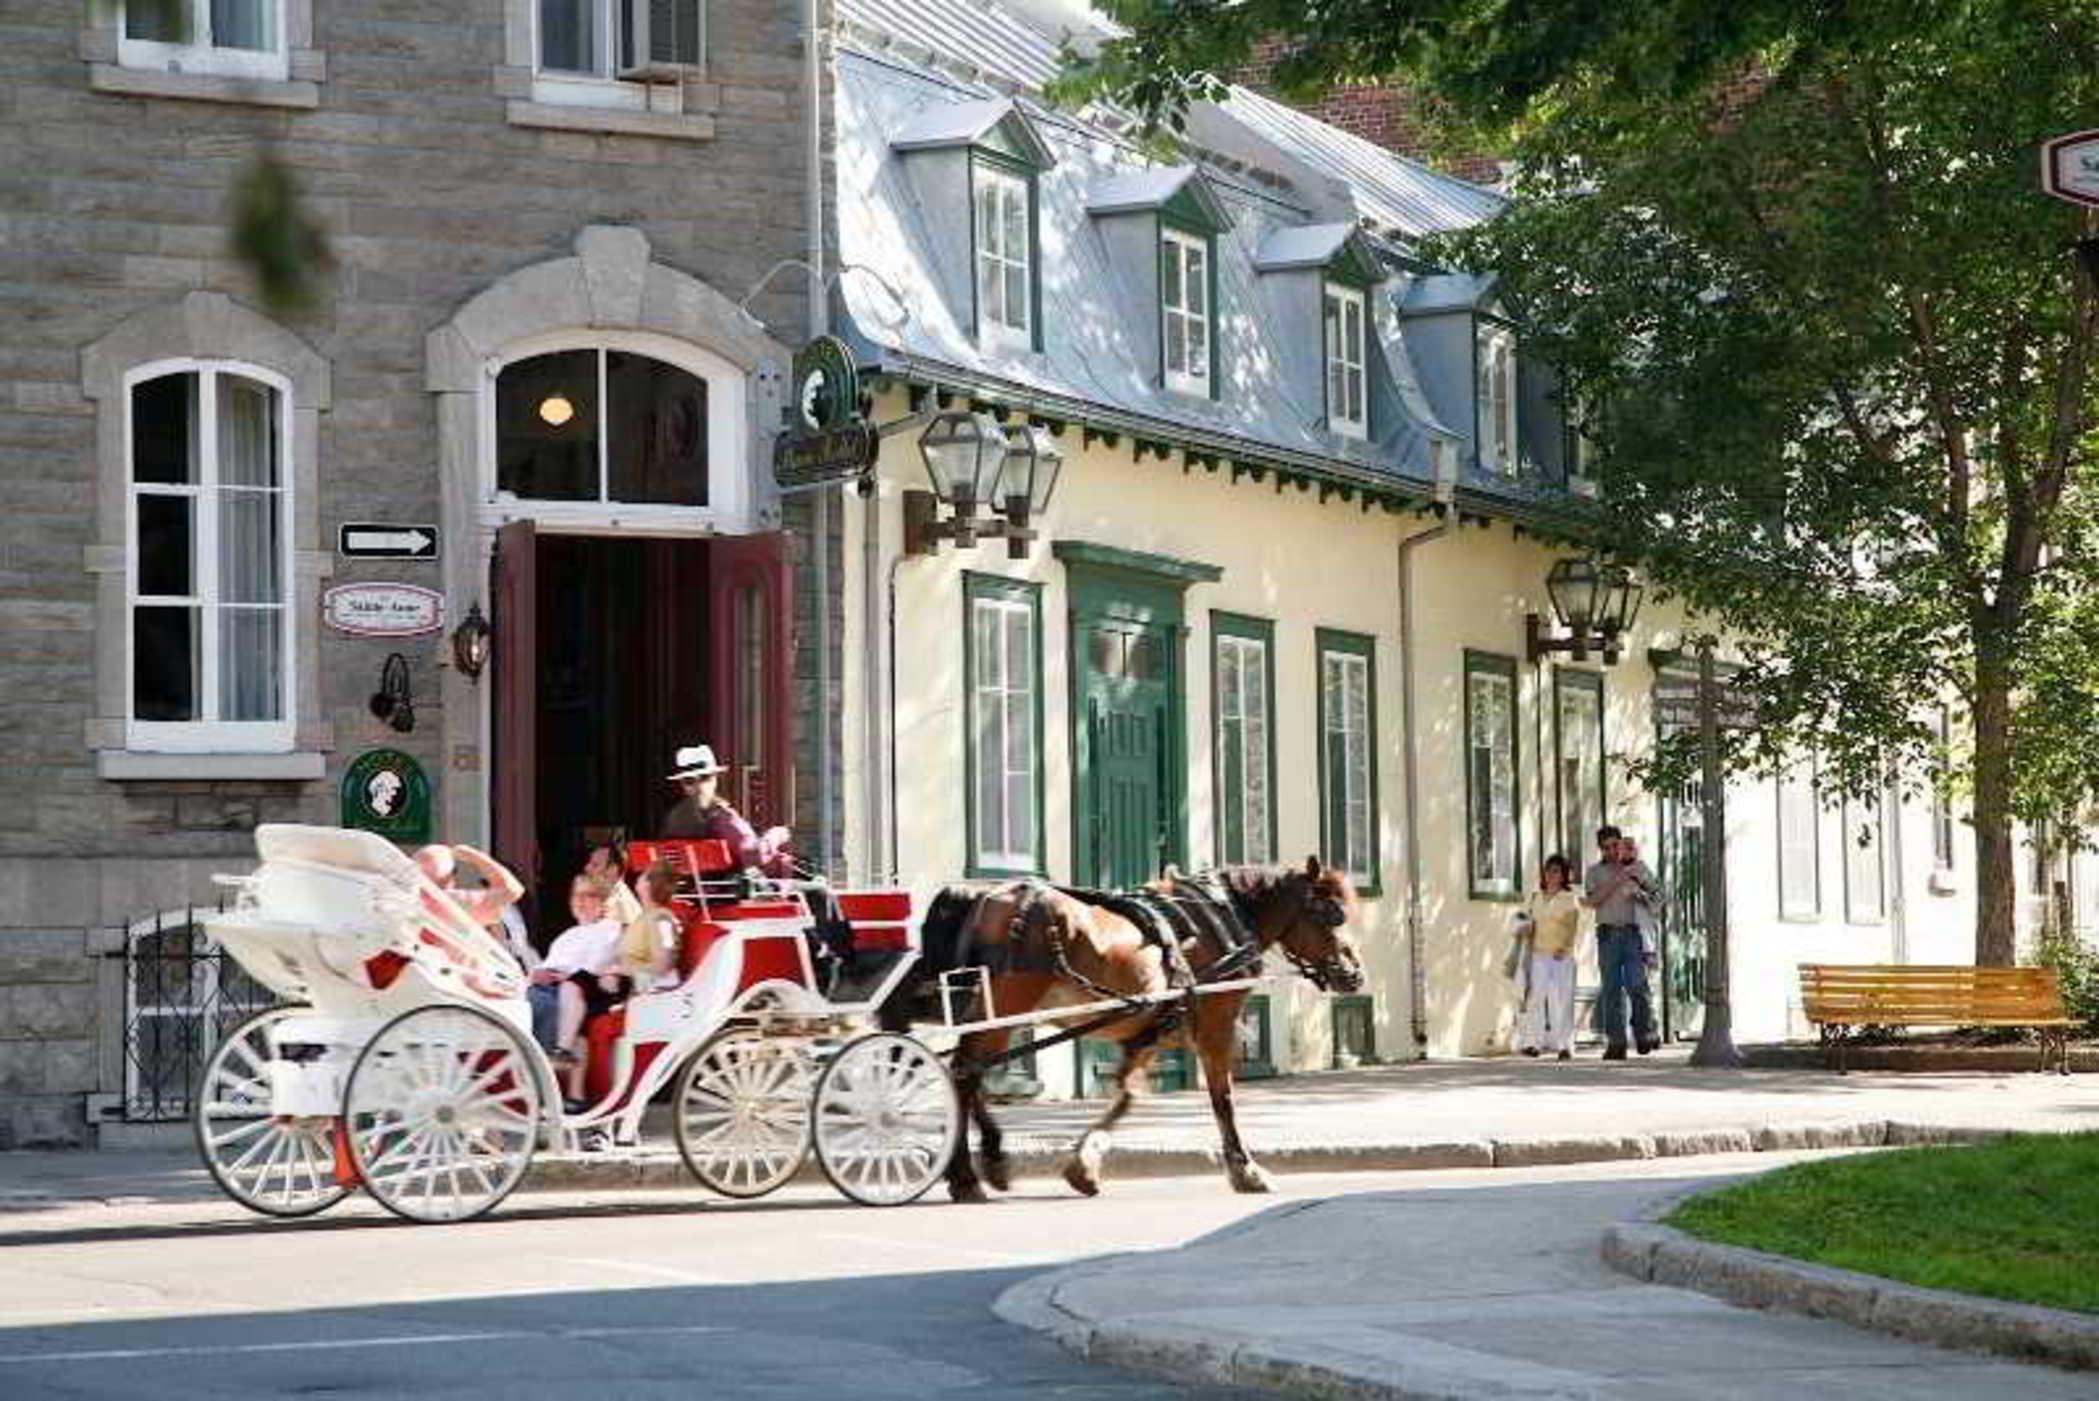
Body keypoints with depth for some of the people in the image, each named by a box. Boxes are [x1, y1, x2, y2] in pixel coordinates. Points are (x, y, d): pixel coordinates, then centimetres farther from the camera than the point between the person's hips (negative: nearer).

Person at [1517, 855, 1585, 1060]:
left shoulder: (1570, 900, 6)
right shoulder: (1534, 899, 15)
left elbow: (1574, 928, -1)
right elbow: (1527, 925, 16)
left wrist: (1564, 948, -16)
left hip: (1562, 956, -2)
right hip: (1539, 953, 2)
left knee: (1562, 999, -6)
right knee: (1536, 996, -7)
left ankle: (1564, 1045, -6)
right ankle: (1534, 1042, -6)